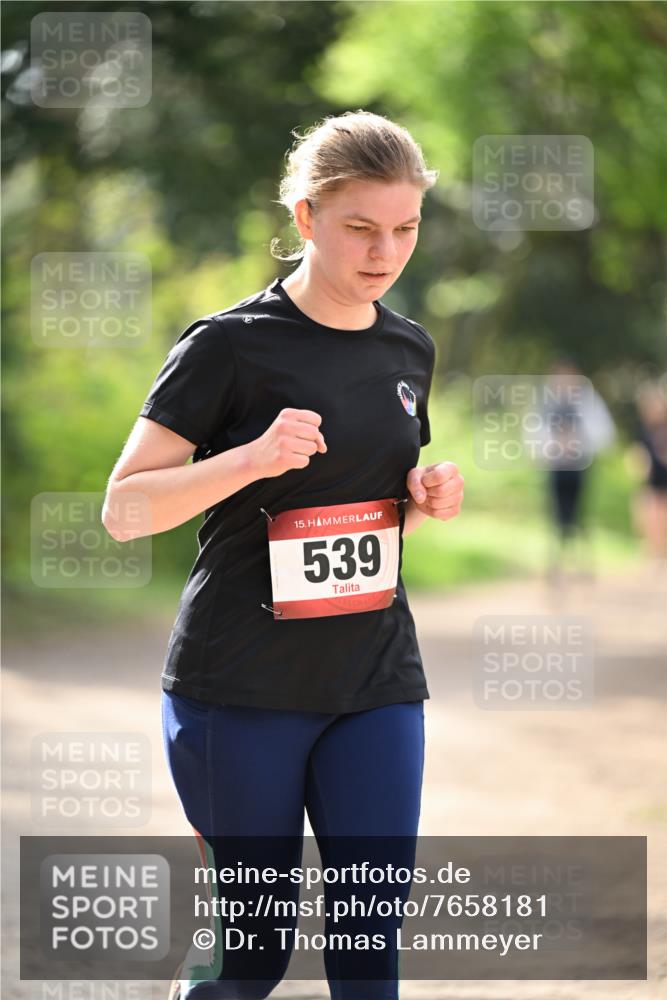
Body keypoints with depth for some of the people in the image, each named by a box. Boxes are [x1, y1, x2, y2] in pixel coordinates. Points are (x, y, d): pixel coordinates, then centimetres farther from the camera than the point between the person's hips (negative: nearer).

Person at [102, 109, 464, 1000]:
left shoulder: (409, 349, 10)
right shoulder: (230, 346, -9)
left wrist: (427, 500, 0)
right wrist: (252, 459, -24)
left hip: (377, 683, 5)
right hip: (241, 688, -5)